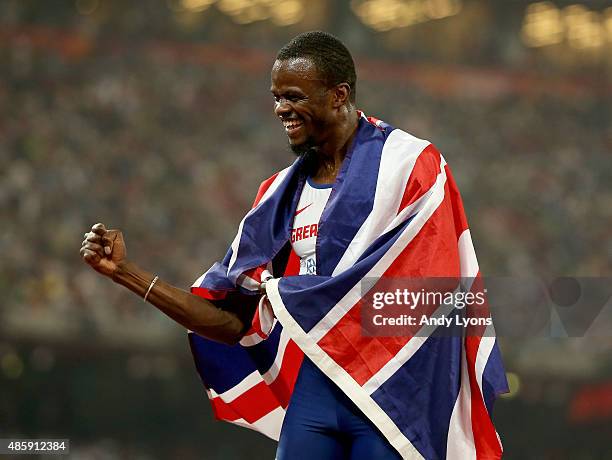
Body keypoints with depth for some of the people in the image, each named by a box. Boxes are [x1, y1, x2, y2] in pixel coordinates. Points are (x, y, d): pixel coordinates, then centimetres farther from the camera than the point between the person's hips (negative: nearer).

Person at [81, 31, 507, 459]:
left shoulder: (410, 165, -3)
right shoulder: (283, 193, 13)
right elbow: (236, 324, 10)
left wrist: (283, 296, -4)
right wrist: (126, 272, 4)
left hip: (389, 393, -5)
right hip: (312, 394, 5)